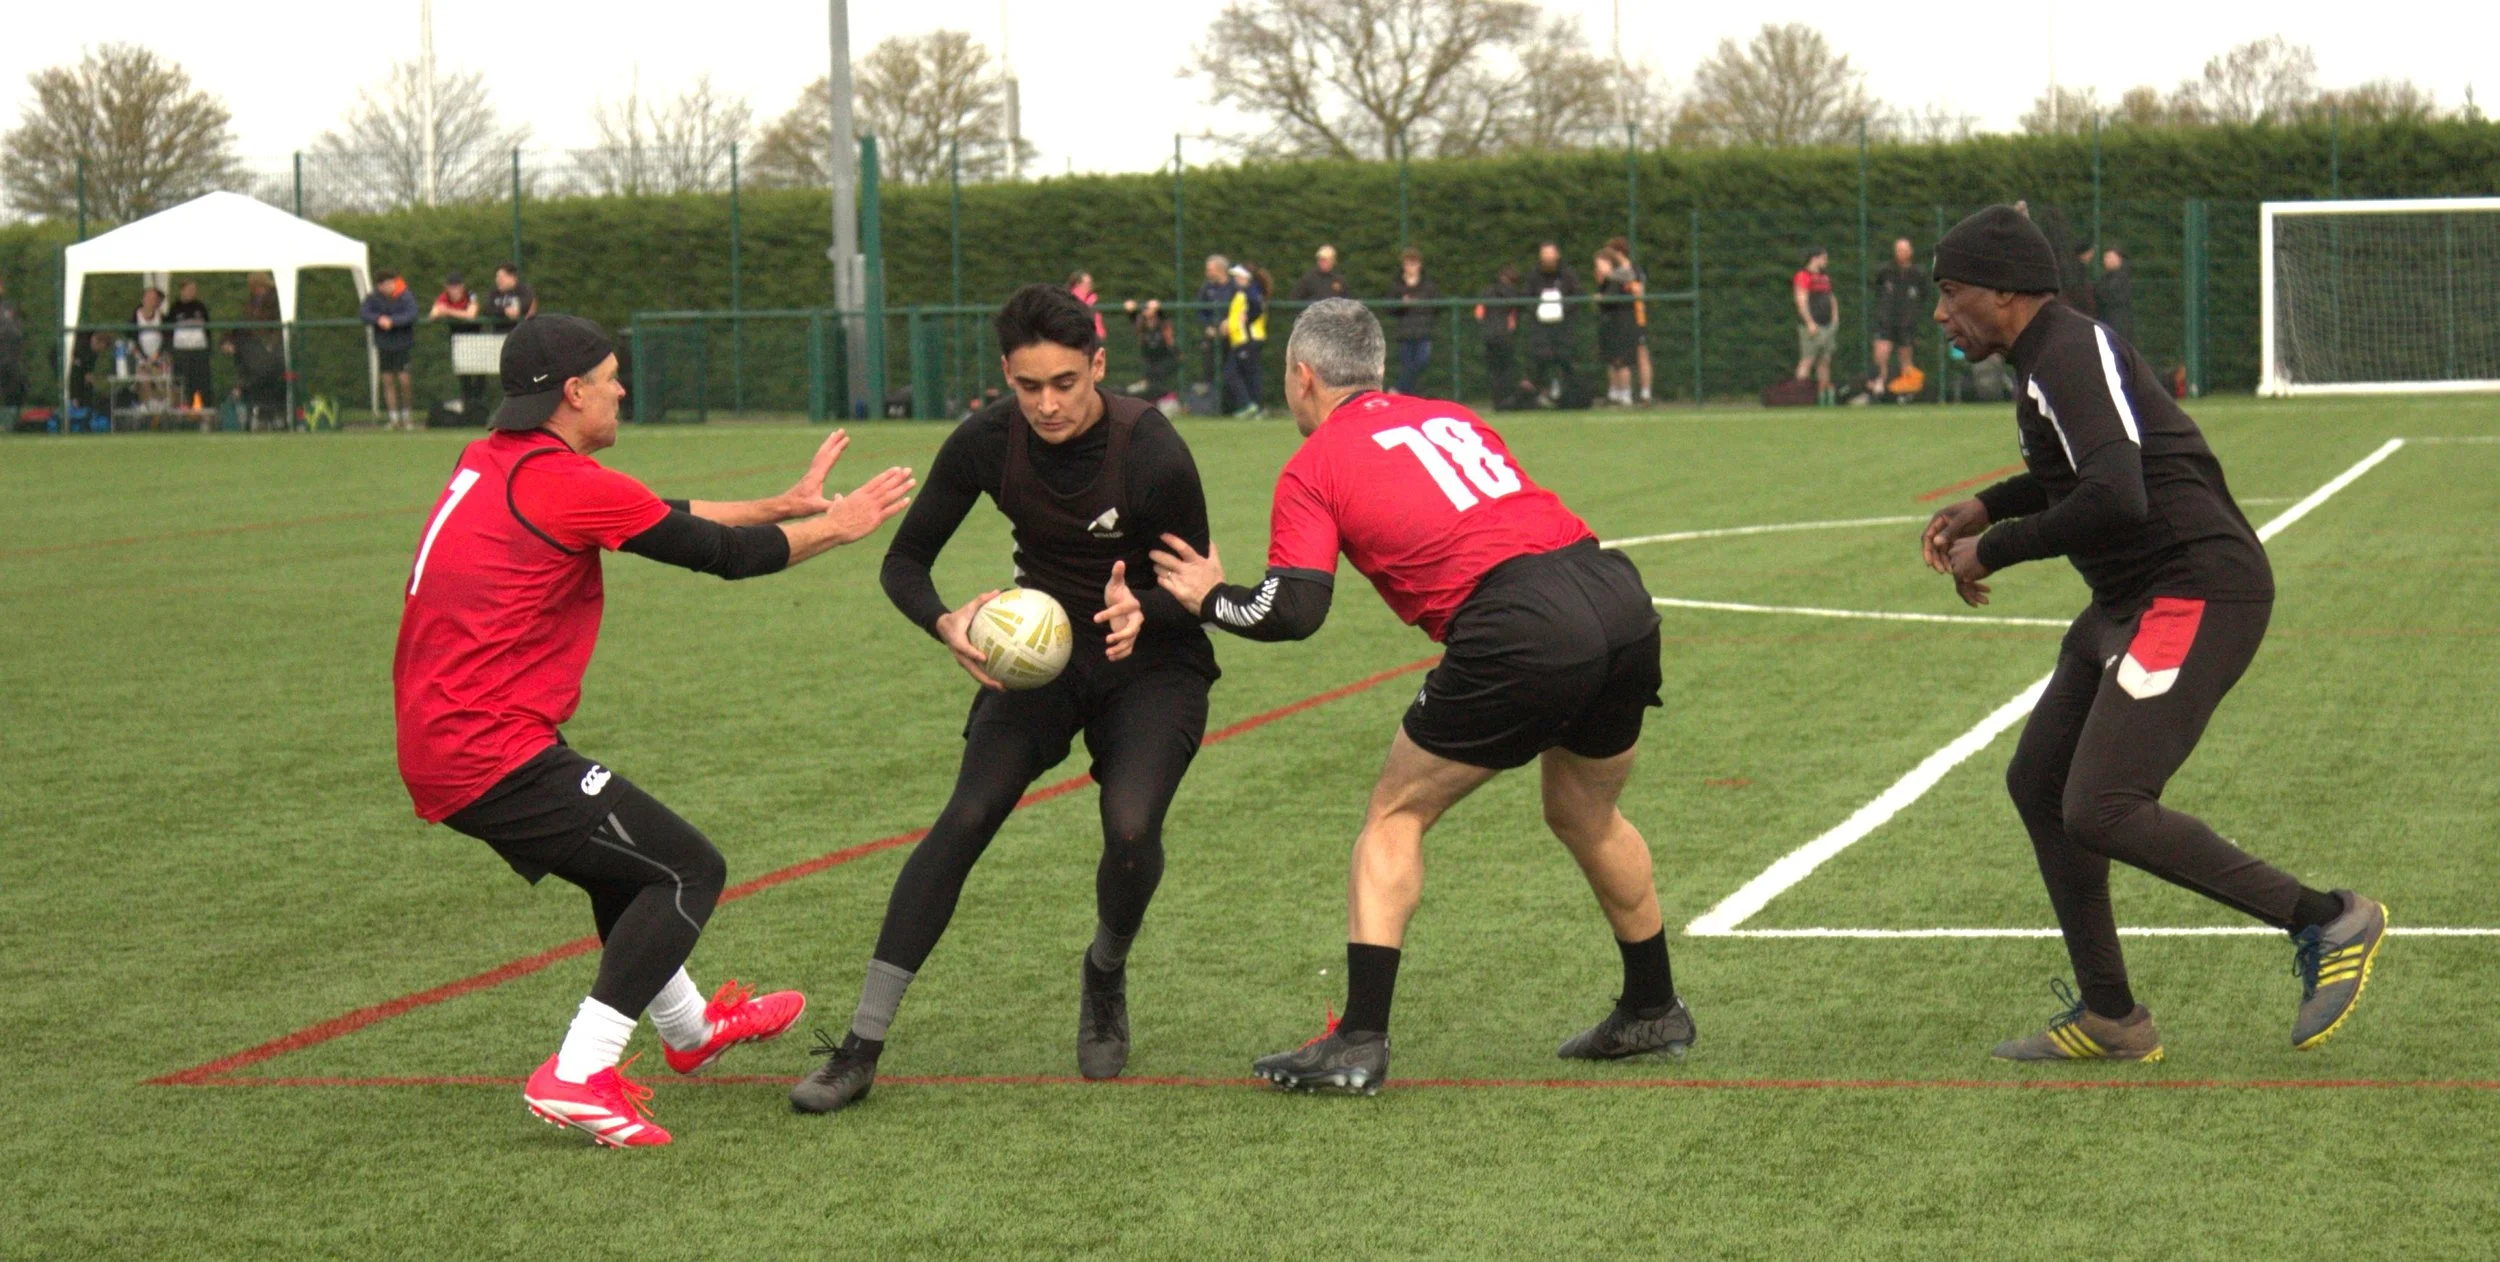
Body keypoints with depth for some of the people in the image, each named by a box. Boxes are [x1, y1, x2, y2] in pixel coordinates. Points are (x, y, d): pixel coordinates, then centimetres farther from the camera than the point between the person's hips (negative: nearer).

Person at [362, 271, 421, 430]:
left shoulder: (405, 297, -11)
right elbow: (366, 315, -11)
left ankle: (408, 416, 11)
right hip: (383, 345, 3)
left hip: (403, 345, -3)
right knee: (388, 381, 4)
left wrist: (392, 321, -32)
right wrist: (378, 319, -29)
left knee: (404, 380, -6)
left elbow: (411, 315, -24)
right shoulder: (372, 298, -3)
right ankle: (393, 418, 11)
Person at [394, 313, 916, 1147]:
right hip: (495, 756, -10)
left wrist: (781, 507, 24)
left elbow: (658, 516, 22)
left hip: (434, 749, 10)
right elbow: (720, 554, -7)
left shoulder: (492, 464, 12)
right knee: (689, 870, -4)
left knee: (627, 862, 29)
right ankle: (577, 1078, -11)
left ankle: (690, 1030, 49)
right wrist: (836, 527, 9)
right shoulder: (561, 482, -15)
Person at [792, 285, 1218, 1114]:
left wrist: (1142, 612, -35)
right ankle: (862, 1047, -14)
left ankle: (1105, 976, 11)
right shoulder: (986, 444, -16)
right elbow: (904, 562, -7)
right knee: (966, 818, -17)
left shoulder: (1152, 453, -24)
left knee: (1131, 828, -25)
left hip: (1152, 663, -2)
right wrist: (947, 624, -28)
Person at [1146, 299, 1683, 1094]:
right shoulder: (1452, 418, 26)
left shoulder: (1314, 468, 7)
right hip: (1621, 595, 6)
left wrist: (1209, 599, 14)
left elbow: (1292, 612, -2)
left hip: (1523, 633, -6)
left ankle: (1359, 1042, 5)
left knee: (1396, 814, 11)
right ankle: (1654, 1010, 40)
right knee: (1585, 817, 28)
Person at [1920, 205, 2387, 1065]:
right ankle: (2109, 1019, 20)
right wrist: (1984, 507, 22)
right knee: (2038, 784, 12)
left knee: (2099, 810, -18)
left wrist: (1994, 550, -18)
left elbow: (2116, 498, -29)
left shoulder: (2070, 356, -17)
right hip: (2133, 600, 11)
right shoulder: (2056, 353, 16)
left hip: (2196, 595, -11)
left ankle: (2327, 922, -8)